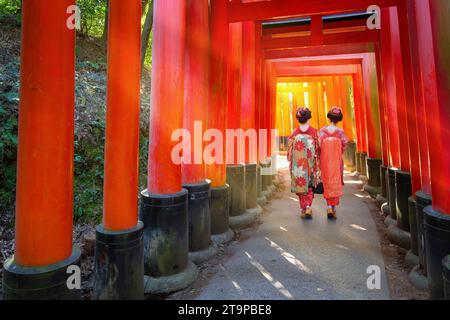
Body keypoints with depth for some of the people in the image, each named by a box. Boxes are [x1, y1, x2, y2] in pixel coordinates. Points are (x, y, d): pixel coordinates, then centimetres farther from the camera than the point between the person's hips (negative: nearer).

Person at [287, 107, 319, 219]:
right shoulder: (314, 131, -4)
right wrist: (318, 165, 4)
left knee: (300, 185, 11)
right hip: (310, 163, 0)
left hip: (298, 164, 1)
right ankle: (308, 207, -3)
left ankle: (303, 209, 12)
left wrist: (290, 164, 7)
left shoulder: (294, 133, -2)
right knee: (309, 186, 12)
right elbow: (318, 148, -4)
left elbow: (290, 149, -1)